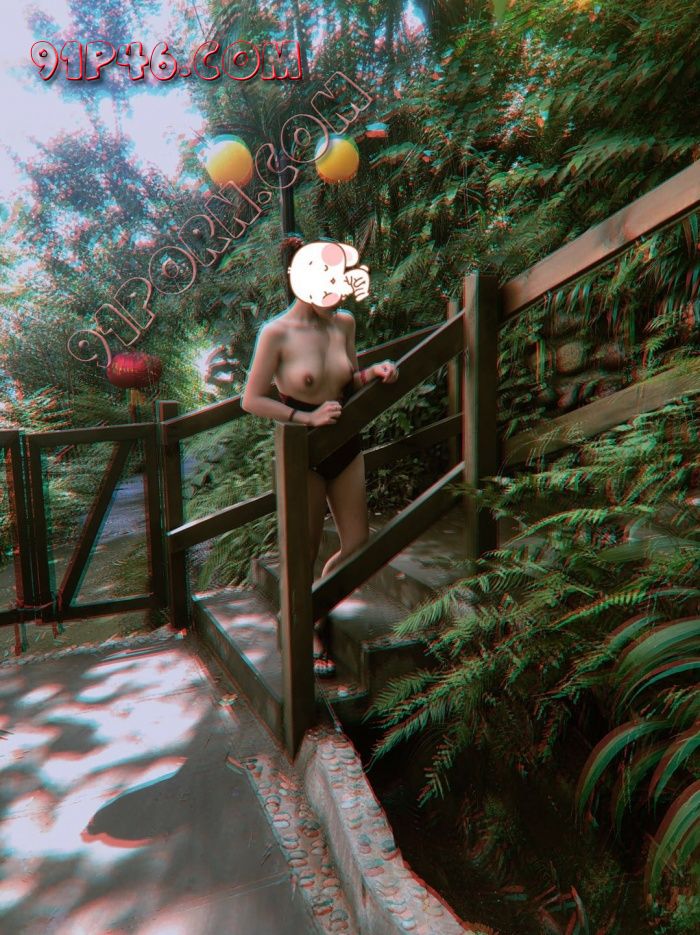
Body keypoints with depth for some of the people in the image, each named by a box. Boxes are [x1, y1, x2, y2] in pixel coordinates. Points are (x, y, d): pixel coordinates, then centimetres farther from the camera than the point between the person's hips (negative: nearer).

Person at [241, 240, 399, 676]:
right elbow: (252, 400, -13)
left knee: (357, 546, 11)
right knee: (306, 554, 9)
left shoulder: (344, 323, 0)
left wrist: (374, 372, -9)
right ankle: (307, 631, 34)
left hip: (346, 448, 6)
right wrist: (307, 417, -23)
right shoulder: (277, 334, -15)